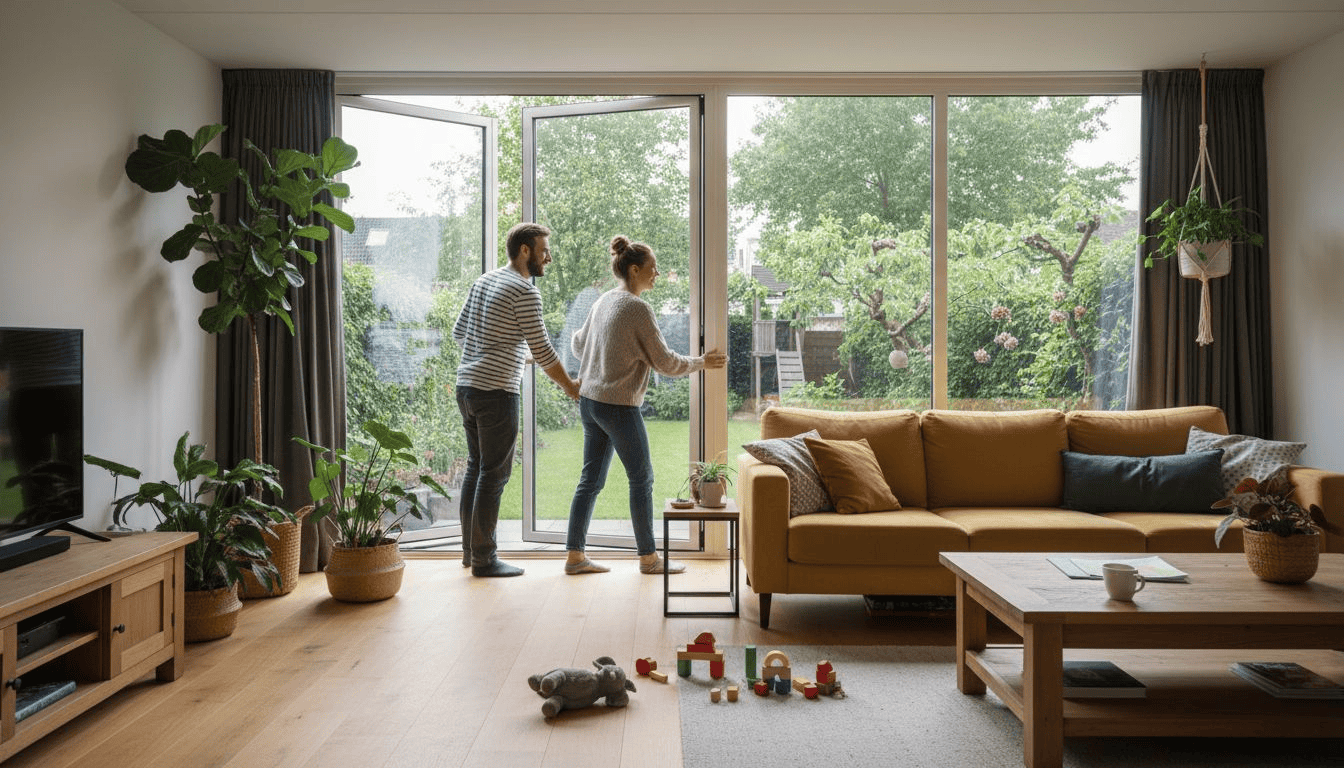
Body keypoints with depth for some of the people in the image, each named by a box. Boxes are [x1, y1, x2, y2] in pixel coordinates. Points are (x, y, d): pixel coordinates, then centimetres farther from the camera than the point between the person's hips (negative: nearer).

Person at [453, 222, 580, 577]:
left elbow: (458, 332, 19)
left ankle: (470, 549, 22)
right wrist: (570, 387, 1)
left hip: (466, 386, 9)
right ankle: (484, 559, 3)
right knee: (494, 475, -3)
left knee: (476, 468, 15)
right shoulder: (525, 292, -12)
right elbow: (542, 351, -11)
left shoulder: (483, 281, 14)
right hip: (496, 392, -9)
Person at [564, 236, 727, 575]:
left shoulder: (604, 301, 10)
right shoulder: (637, 308, -15)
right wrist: (701, 363, 2)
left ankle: (574, 555, 17)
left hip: (589, 401, 9)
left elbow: (579, 344, 23)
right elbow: (664, 362, -12)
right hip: (618, 405, -8)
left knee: (591, 479, 12)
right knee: (642, 480, 4)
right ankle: (648, 557, 14)